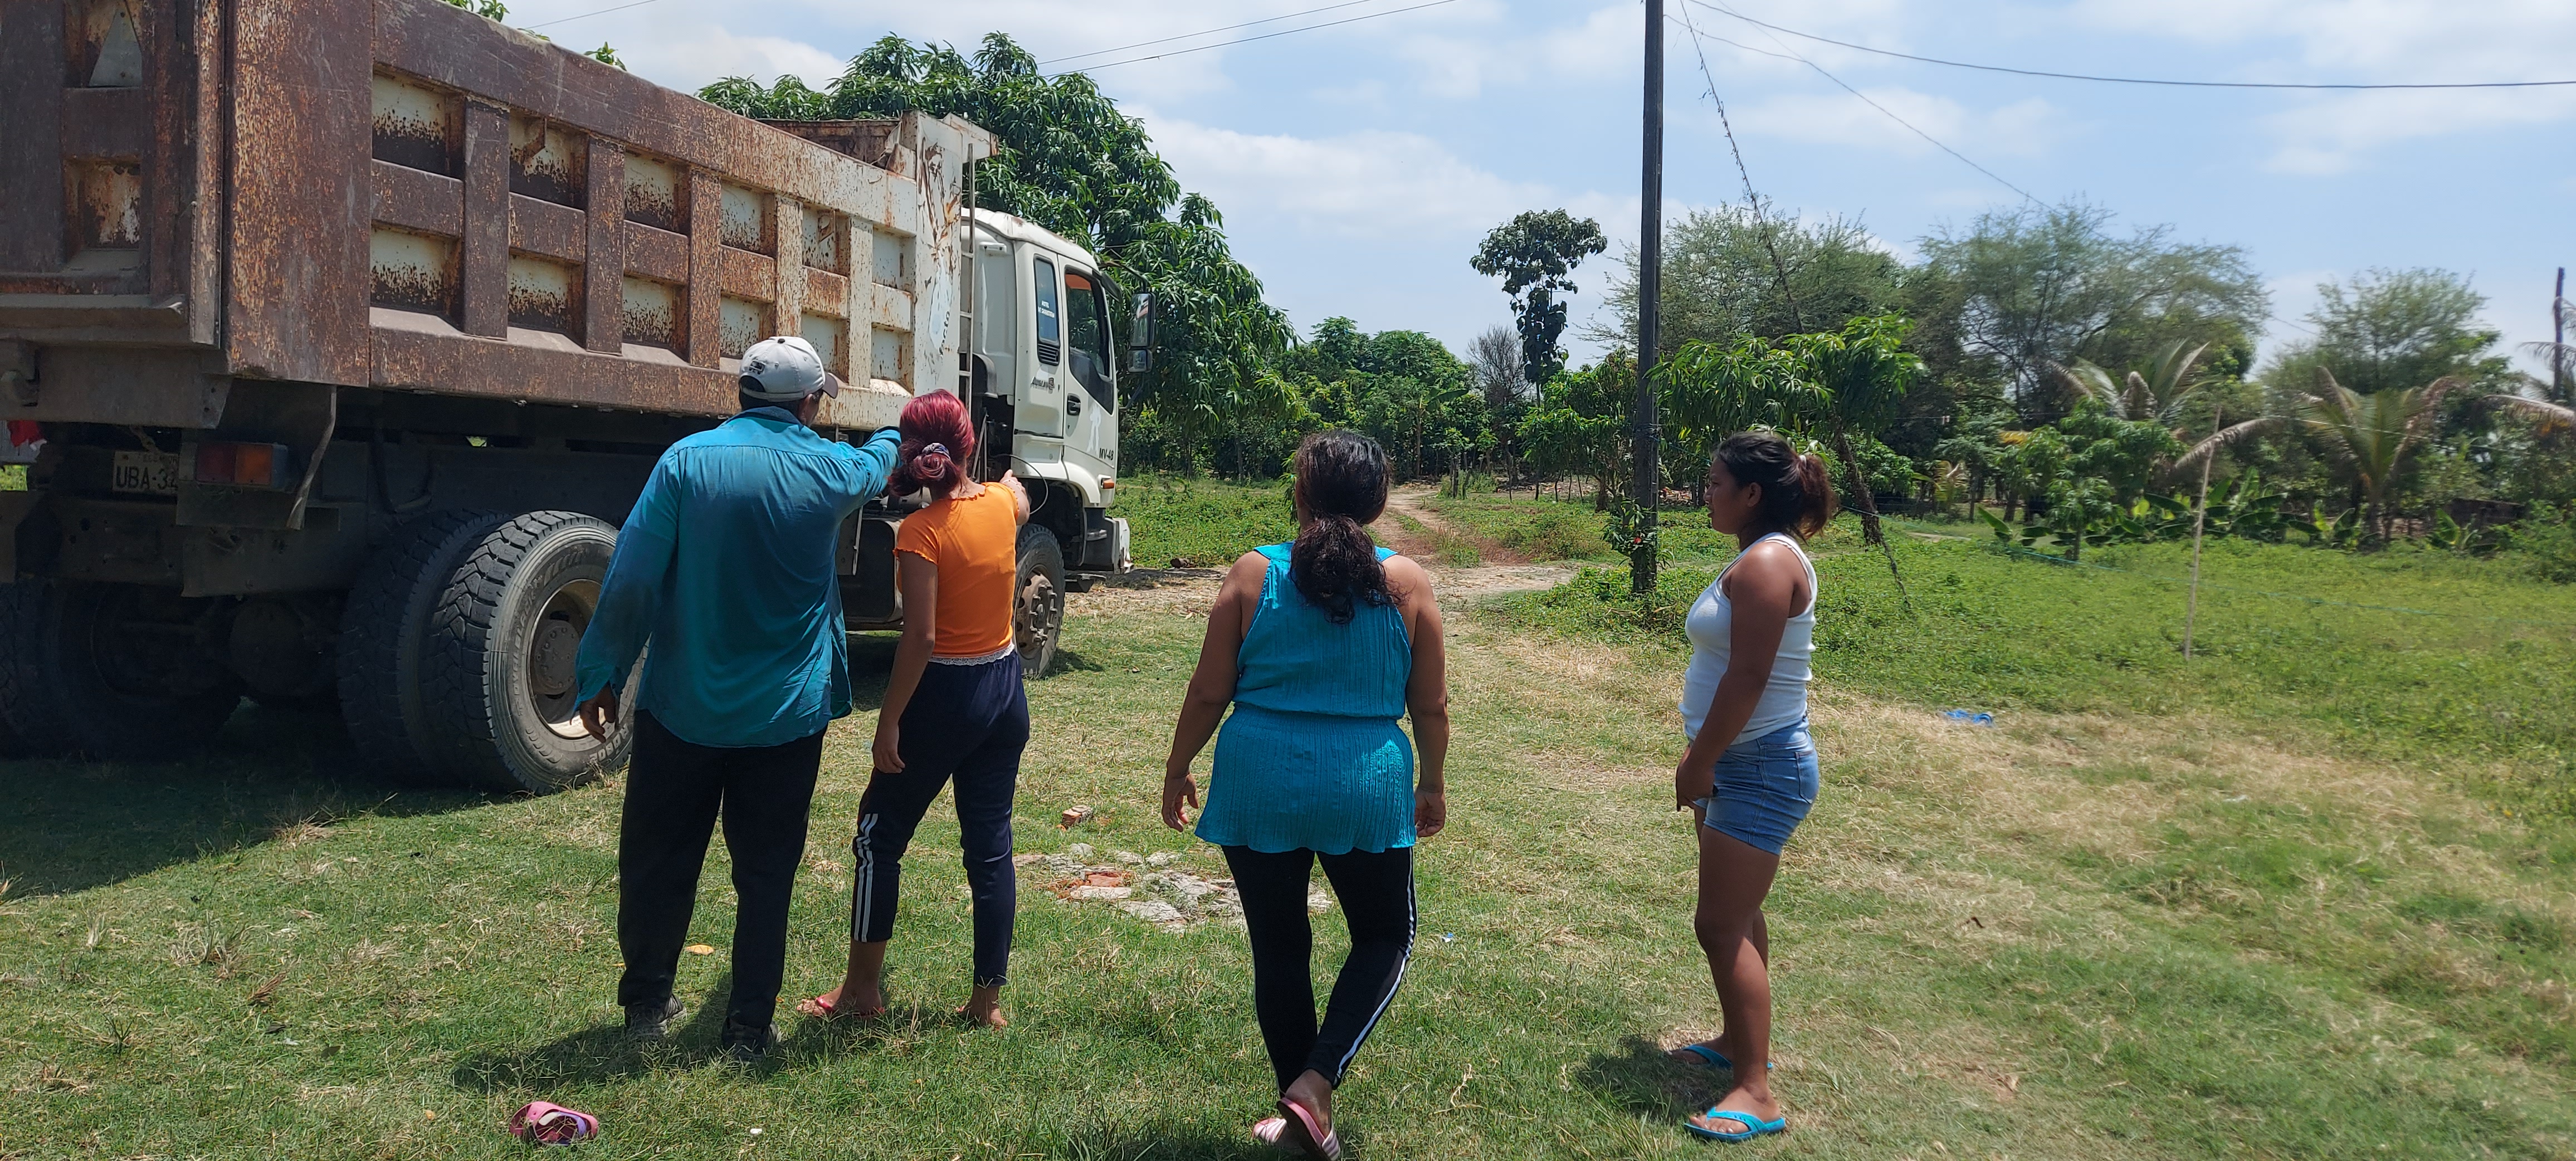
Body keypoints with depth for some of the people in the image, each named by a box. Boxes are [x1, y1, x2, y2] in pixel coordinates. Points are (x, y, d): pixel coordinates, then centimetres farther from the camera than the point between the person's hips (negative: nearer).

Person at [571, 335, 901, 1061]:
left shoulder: (686, 461, -8)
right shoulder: (832, 471, -3)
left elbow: (632, 578, -9)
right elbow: (877, 462, 23)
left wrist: (602, 675, 1)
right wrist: (897, 437, 47)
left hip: (683, 708, 0)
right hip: (786, 715, 0)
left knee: (657, 862, 15)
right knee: (766, 873, 10)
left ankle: (647, 1005, 28)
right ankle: (749, 1026, 15)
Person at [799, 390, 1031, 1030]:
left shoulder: (921, 532, -19)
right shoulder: (1005, 502, -2)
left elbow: (920, 638, -21)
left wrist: (889, 721, -15)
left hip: (944, 696, -6)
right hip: (1006, 689, 6)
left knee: (879, 837, 11)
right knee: (990, 845, 11)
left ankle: (862, 987, 20)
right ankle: (989, 998, 17)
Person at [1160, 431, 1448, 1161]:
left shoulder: (1254, 576, -5)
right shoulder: (1406, 585, -4)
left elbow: (1208, 694, -2)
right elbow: (1431, 705, 2)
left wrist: (1176, 770, 13)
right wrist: (1434, 783, 18)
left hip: (1261, 786, 1)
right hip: (1368, 788, 0)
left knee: (1279, 950, 14)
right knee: (1385, 938, 18)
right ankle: (1315, 1082, 2)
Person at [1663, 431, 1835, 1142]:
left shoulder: (1766, 563, -20)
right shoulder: (1761, 558, 13)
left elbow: (1747, 678, -25)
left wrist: (1699, 761, -17)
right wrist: (1707, 761, 17)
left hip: (1758, 768, -11)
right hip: (1742, 764, 11)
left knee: (1722, 924, -10)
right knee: (1739, 917, 19)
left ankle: (1756, 1093, -6)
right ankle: (1740, 1040, 33)